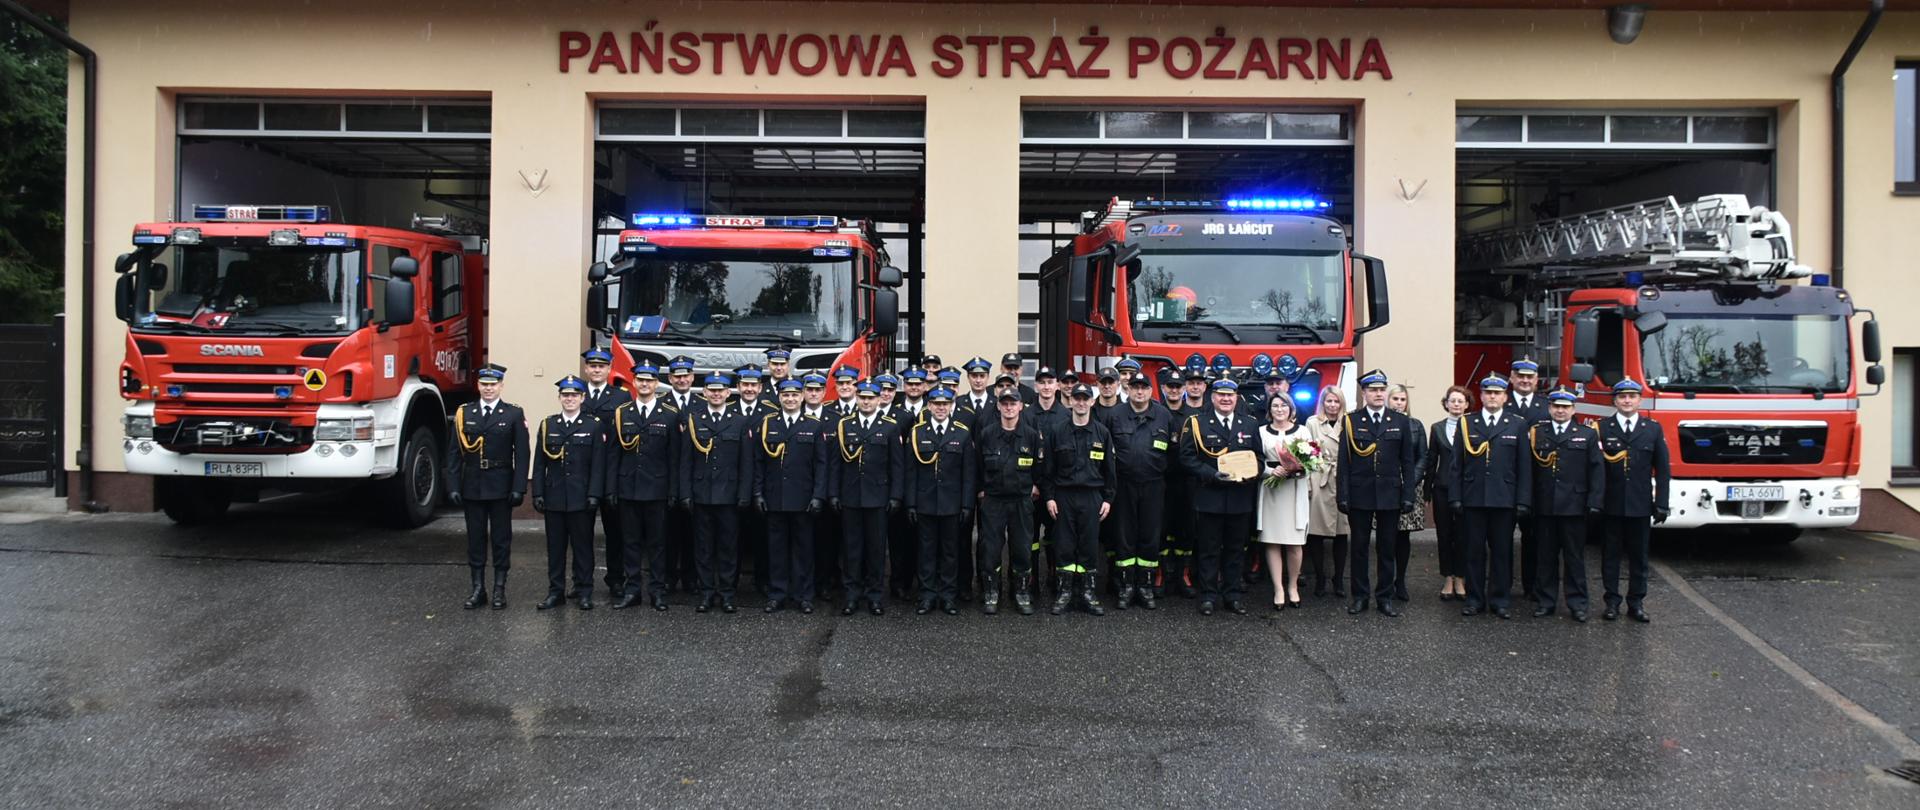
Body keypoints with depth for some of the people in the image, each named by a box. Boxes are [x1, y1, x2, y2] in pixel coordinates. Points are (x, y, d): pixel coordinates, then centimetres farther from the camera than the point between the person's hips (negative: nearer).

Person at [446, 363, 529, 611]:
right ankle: (477, 588, 16)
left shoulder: (513, 414, -1)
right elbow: (454, 453, 4)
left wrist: (519, 488, -11)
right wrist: (453, 486, -3)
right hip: (472, 486, 2)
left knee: (501, 538, 4)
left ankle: (500, 589, 12)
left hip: (501, 486, -2)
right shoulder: (464, 414, 6)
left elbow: (521, 454, -4)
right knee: (475, 538, 8)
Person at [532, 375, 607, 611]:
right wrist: (538, 493, 1)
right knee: (555, 546, 7)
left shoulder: (593, 426, 1)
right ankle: (556, 592, 14)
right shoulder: (548, 425, 8)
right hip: (554, 497, 2)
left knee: (583, 545, 4)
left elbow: (598, 464, -3)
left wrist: (594, 494, -10)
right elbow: (539, 463, 7)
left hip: (581, 498, -2)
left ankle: (584, 592, 11)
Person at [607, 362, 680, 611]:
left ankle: (657, 591, 11)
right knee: (630, 541, 7)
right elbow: (612, 454, 6)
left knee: (657, 541, 4)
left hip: (656, 488, -2)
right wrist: (611, 488, 0)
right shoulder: (621, 413, 7)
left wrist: (673, 490, -4)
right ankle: (631, 590, 13)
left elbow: (674, 456, 0)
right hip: (627, 487, 2)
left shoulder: (670, 414, 1)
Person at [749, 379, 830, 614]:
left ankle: (803, 596, 13)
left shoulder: (815, 426, 3)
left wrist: (818, 496, -7)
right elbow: (758, 462, 7)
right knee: (776, 547, 6)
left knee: (803, 547, 5)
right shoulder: (766, 424, 6)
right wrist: (758, 493, 0)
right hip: (774, 498, 1)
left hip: (803, 500, -1)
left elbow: (821, 464, 1)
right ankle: (776, 594, 14)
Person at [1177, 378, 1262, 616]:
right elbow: (1187, 457, -6)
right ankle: (1208, 596, 11)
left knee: (1236, 549, 9)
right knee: (1209, 549, 4)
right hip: (1209, 497, -3)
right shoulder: (1197, 424, -1)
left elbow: (1258, 457, 12)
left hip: (1240, 497, 3)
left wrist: (1252, 474, -8)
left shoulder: (1250, 425, 10)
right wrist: (1211, 474, -17)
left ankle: (1233, 595, 18)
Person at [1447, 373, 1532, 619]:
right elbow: (1456, 464, 6)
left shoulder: (1518, 425, 6)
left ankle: (1499, 600, 14)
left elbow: (1524, 466, 3)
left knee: (1502, 551, 5)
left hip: (1504, 499, 0)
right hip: (1473, 498, 1)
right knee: (1474, 551, 5)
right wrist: (1455, 497, -1)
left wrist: (1523, 501, -3)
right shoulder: (1467, 423, 8)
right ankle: (1475, 599, 13)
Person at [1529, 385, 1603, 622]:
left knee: (1575, 557, 5)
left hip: (1574, 506, -1)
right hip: (1544, 507, 1)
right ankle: (1545, 601, 14)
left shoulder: (1588, 435, 5)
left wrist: (1594, 503, -7)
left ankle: (1577, 603, 12)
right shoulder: (1536, 434, 6)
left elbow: (1597, 471, 2)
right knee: (1546, 557, 7)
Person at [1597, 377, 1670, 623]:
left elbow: (1662, 470, 6)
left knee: (1638, 556, 8)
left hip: (1640, 506, 2)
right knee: (1610, 555, 5)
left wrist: (1661, 504, 0)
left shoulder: (1653, 429, 6)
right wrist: (1595, 501, -10)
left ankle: (1636, 602, 16)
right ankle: (1612, 601, 13)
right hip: (1610, 506, -2)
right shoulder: (1602, 428, -1)